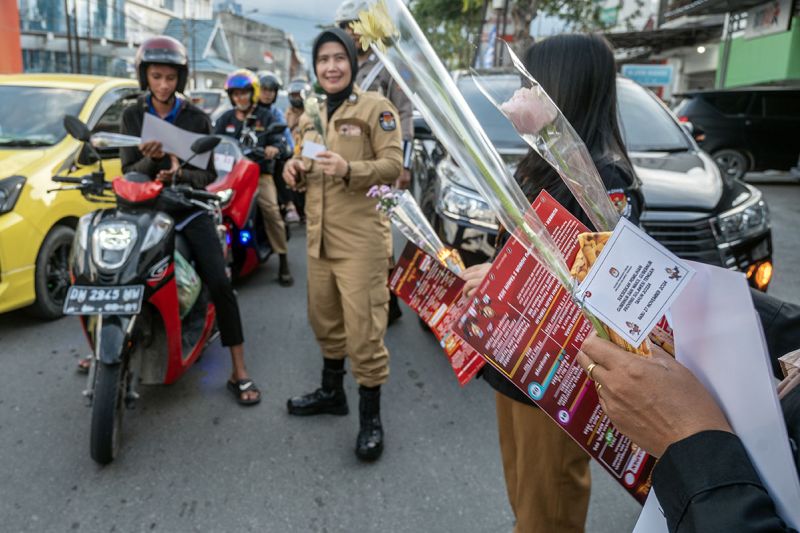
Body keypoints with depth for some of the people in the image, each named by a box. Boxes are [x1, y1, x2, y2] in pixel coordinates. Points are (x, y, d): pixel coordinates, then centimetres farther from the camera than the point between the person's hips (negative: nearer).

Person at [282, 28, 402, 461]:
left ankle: (371, 417, 10)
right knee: (324, 319, 18)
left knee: (363, 328, -5)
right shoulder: (310, 118, 17)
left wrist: (349, 169, -28)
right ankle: (331, 392, 38)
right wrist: (297, 171, 0)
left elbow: (393, 164, -12)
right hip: (319, 236, 8)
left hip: (360, 238, -7)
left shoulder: (375, 107, -5)